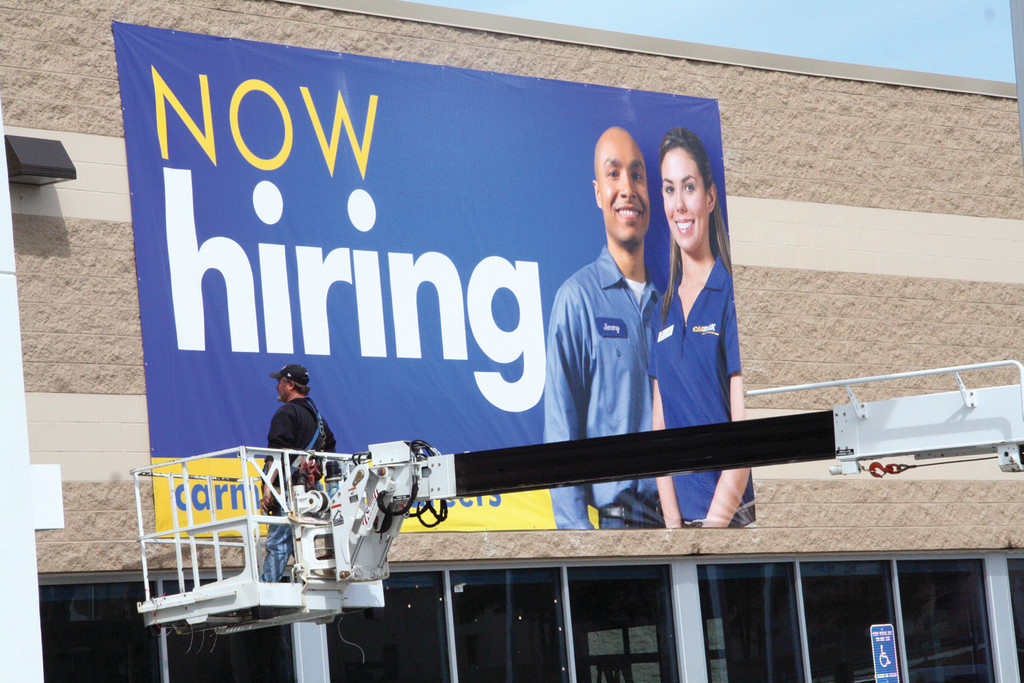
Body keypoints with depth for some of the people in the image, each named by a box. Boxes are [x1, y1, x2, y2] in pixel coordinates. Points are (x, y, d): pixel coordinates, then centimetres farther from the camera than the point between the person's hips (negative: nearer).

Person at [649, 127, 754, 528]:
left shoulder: (731, 295, -6)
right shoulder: (663, 311, 12)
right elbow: (660, 425, 9)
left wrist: (713, 523, -15)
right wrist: (673, 523, -3)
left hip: (734, 515, -5)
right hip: (680, 514, 5)